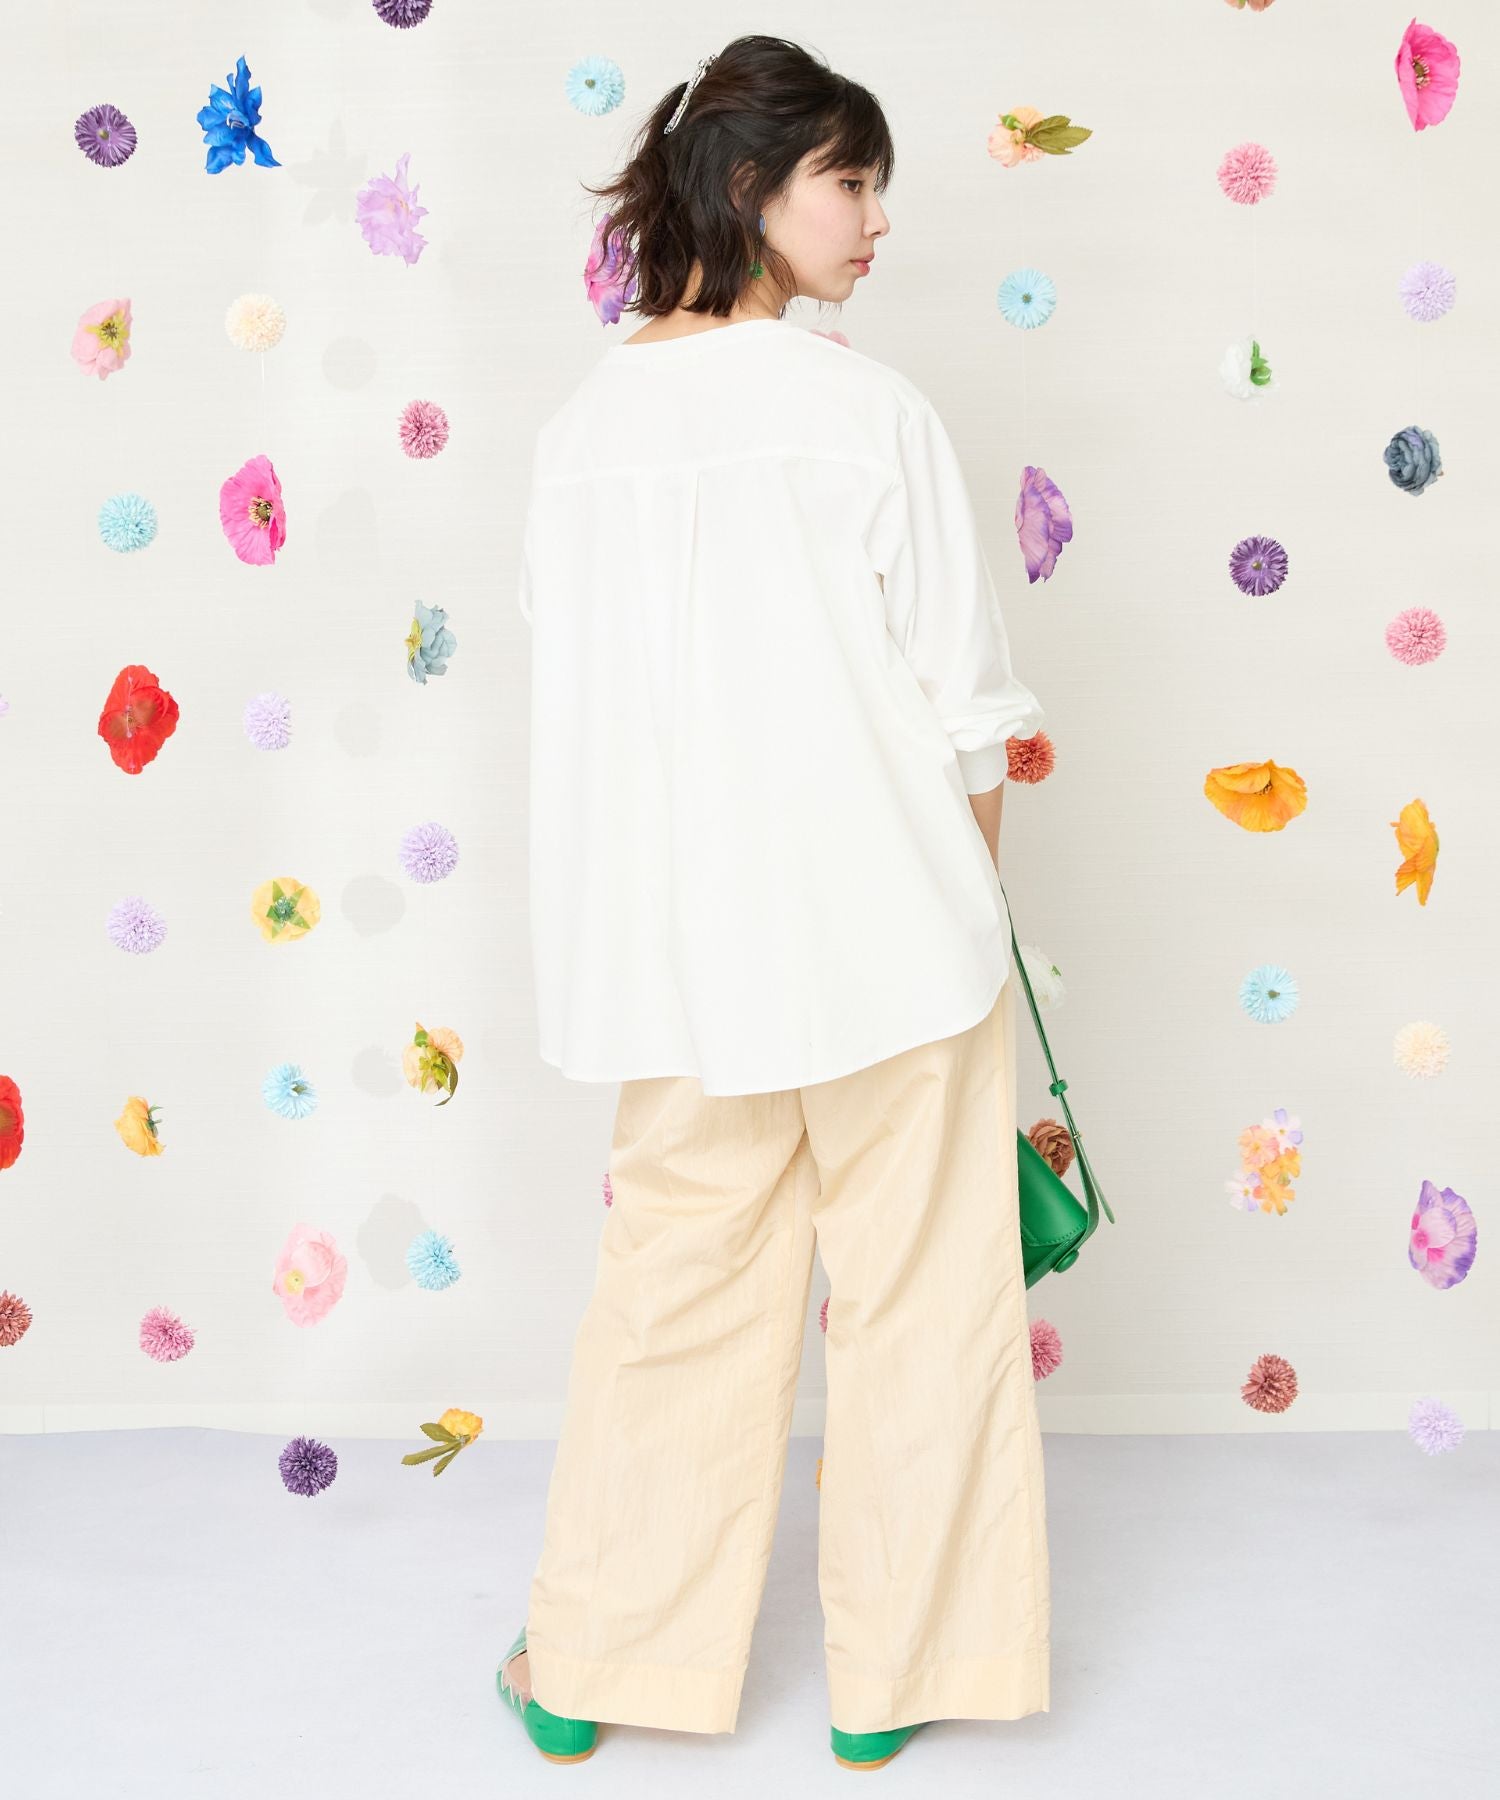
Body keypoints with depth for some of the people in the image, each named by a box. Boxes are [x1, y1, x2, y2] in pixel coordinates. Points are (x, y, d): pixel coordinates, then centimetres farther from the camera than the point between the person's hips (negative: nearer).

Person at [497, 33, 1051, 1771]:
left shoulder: (579, 429, 1)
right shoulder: (871, 409, -10)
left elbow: (573, 702, 6)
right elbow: (962, 708, -7)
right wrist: (972, 897, 9)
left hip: (683, 943, 4)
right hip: (887, 930, -4)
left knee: (675, 1287, 17)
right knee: (916, 1298, 12)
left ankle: (587, 1662, 28)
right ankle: (894, 1674, 24)